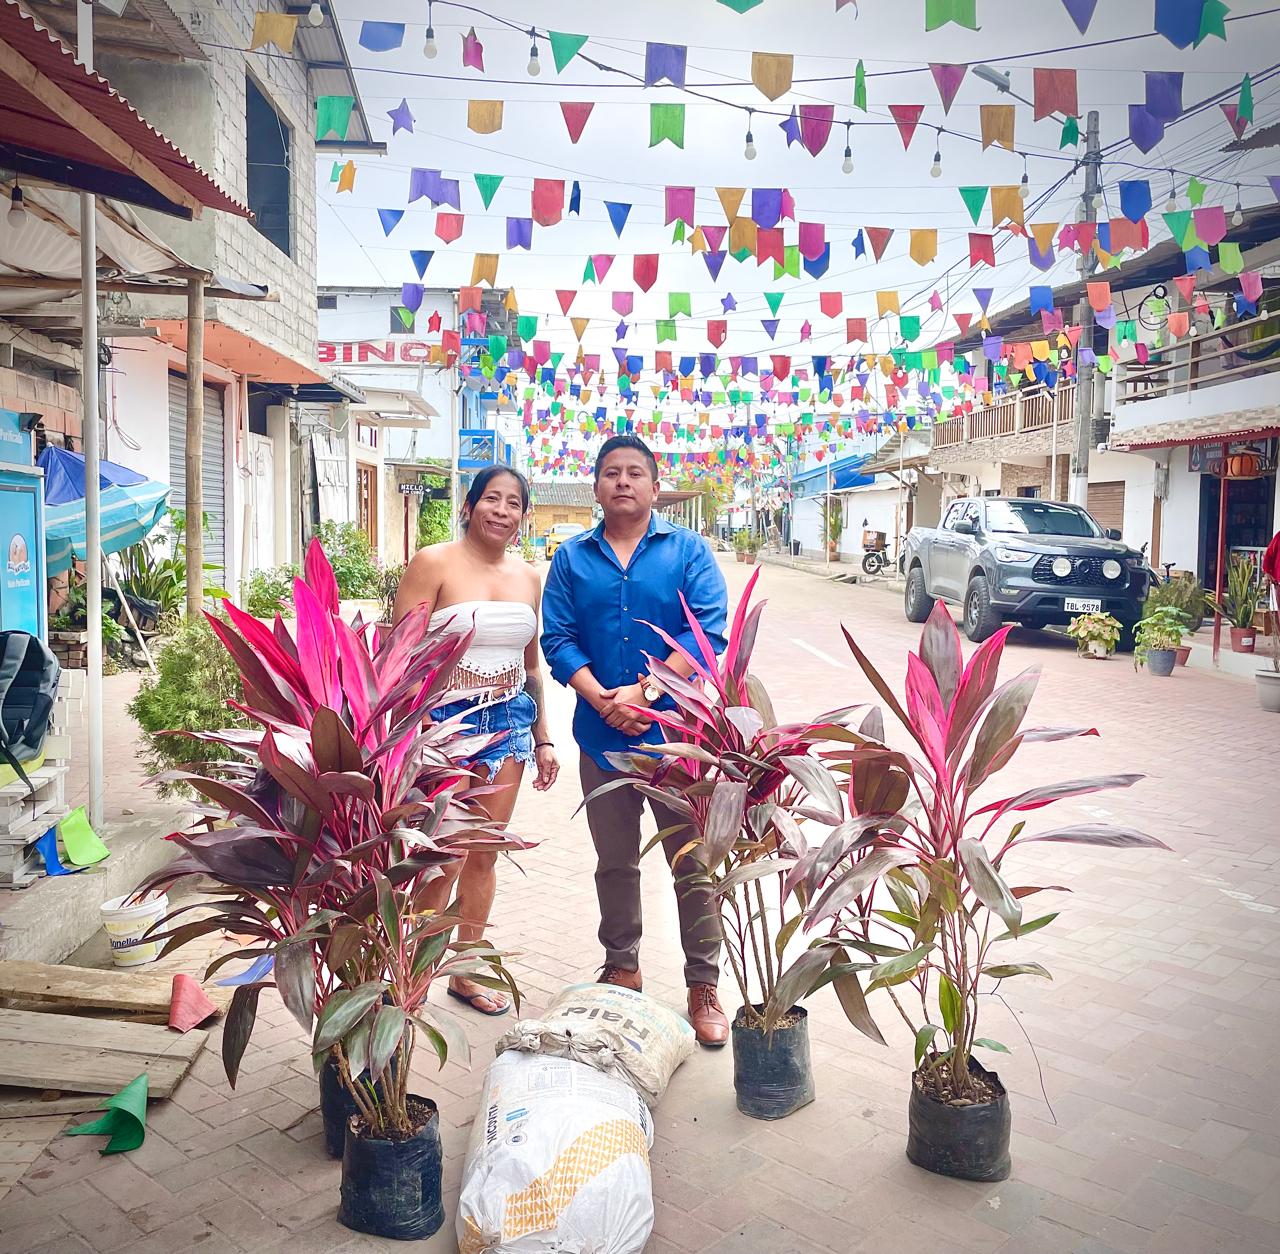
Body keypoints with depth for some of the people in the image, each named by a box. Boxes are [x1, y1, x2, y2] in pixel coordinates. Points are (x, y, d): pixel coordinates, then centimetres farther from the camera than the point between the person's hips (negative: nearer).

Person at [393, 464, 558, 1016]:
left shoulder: (528, 577, 10)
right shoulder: (434, 563, -8)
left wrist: (542, 738, 16)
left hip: (509, 722, 6)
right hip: (447, 720, -5)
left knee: (484, 854, 12)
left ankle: (466, 973, 28)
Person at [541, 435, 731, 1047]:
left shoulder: (688, 550, 1)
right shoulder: (572, 558, 7)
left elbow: (708, 631, -9)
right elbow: (557, 638, -1)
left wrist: (644, 692, -17)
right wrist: (604, 699, -15)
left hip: (678, 733, -2)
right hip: (602, 736, 3)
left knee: (693, 863, 4)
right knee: (615, 863, 16)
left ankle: (703, 985, 18)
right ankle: (622, 968, 34)